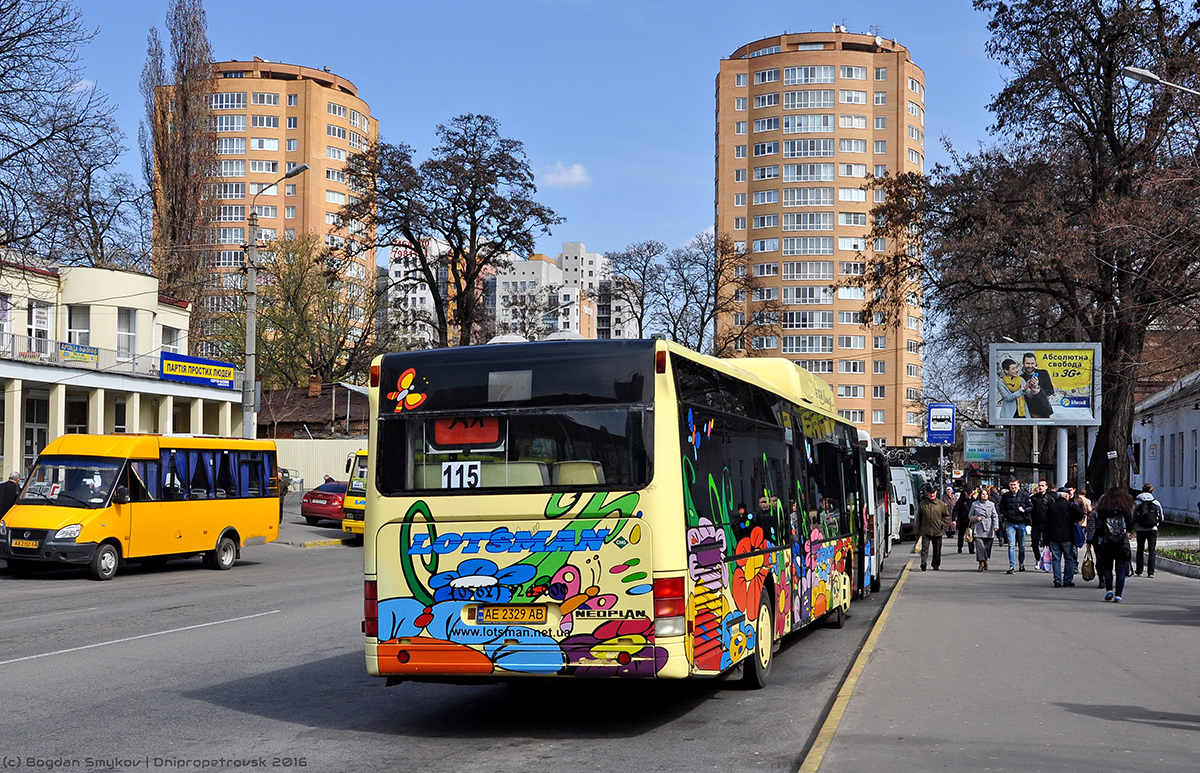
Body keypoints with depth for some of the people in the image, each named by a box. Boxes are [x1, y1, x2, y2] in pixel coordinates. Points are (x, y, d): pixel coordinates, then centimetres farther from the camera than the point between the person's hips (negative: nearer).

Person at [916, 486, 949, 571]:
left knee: (937, 549, 9)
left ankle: (936, 565, 22)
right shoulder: (922, 504, 4)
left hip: (937, 531, 1)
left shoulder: (941, 504, 3)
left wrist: (942, 524, -2)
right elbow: (919, 517, 9)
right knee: (924, 547, -14)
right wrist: (918, 529, 5)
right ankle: (923, 562, -22)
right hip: (925, 531, -1)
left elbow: (947, 516, 12)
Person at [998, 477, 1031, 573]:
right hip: (1010, 524, -1)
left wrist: (1024, 510, -11)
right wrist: (1007, 515, -7)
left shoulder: (1024, 495, 2)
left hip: (1021, 523, 1)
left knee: (1021, 545, 12)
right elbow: (1001, 508, 11)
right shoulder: (1005, 496, 4)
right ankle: (1012, 566, -13)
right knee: (1011, 545, -11)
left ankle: (1022, 563, 33)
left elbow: (1031, 506, 8)